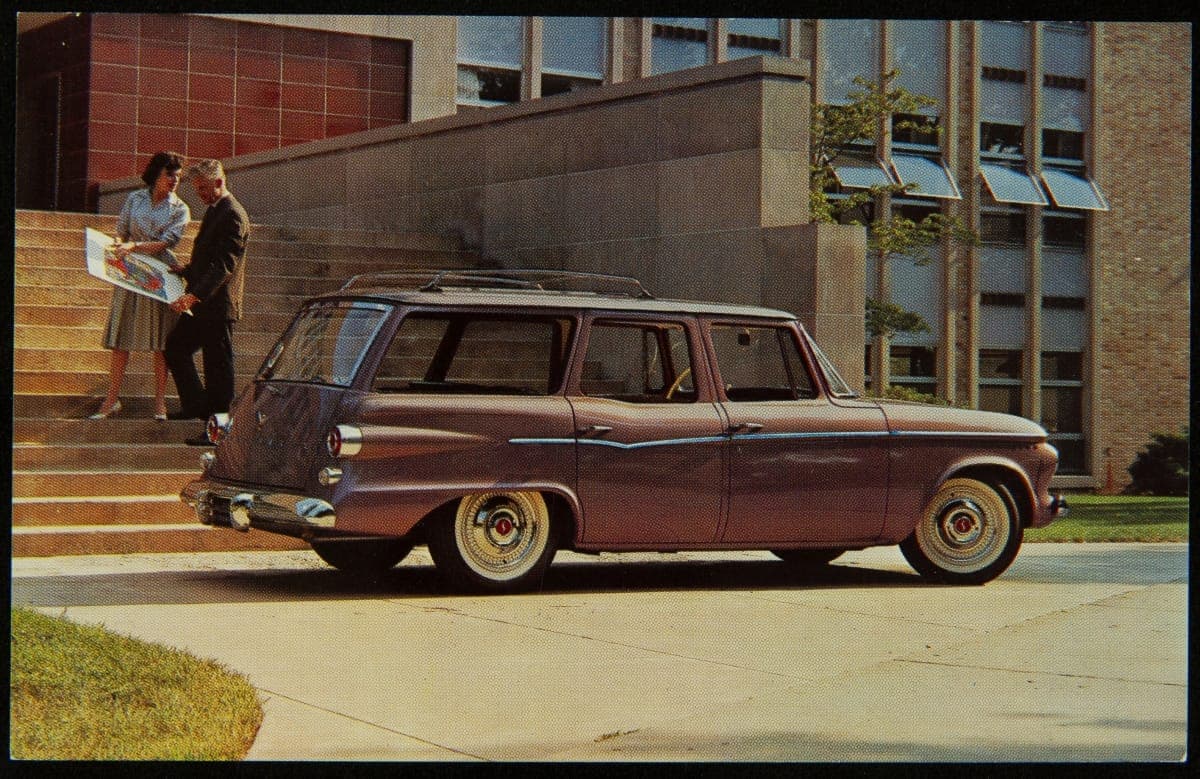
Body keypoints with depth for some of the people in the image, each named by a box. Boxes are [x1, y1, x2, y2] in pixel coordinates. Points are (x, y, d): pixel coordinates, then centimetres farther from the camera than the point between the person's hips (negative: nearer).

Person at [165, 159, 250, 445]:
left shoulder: (233, 215, -17)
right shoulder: (214, 210, 15)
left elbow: (224, 265, -25)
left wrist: (195, 295, -32)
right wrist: (184, 273, 13)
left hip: (218, 306, -10)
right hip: (202, 304, 10)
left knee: (218, 366, -4)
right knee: (175, 347, 16)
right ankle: (196, 406, 25)